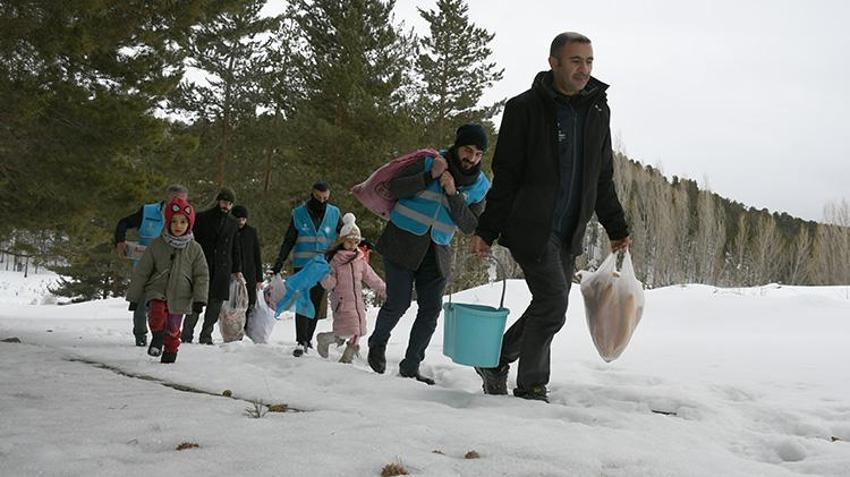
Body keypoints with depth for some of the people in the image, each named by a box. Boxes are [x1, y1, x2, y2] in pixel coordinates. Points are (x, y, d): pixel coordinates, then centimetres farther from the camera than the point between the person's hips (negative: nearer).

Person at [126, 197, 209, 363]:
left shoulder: (194, 248, -1)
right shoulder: (157, 245, -2)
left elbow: (202, 276, 3)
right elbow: (141, 272, 2)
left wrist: (199, 299, -6)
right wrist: (134, 297, 2)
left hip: (180, 296, 1)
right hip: (157, 290, -1)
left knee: (173, 328, 6)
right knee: (158, 313, -27)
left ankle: (170, 351, 30)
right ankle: (157, 338, -2)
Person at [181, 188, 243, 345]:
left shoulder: (233, 224, 14)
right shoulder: (202, 218, 4)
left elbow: (235, 249, 19)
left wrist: (237, 271, 14)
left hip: (222, 269, 3)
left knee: (216, 302, 1)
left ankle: (206, 336, 10)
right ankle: (186, 336, 1)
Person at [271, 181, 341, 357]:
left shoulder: (334, 214, 6)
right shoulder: (299, 213, 3)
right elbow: (289, 240, 6)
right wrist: (279, 262, -1)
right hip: (302, 265, -2)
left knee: (317, 304, 6)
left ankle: (308, 338, 18)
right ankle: (300, 342, -11)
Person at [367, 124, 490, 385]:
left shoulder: (480, 185, 1)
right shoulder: (430, 162, -9)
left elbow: (470, 226, -6)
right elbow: (394, 187, -12)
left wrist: (454, 194, -20)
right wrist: (429, 177, -24)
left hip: (435, 252, 4)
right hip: (402, 242, -4)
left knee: (431, 309, 0)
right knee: (398, 303, -6)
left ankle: (410, 367, 14)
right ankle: (378, 343, 24)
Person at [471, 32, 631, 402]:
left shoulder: (598, 110, 12)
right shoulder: (525, 108, -5)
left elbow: (602, 179, 20)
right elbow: (505, 176, -5)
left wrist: (616, 228, 19)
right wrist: (486, 230, -8)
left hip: (569, 233, 6)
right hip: (530, 228, -6)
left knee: (549, 308, 7)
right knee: (553, 304, -12)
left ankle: (495, 362, 27)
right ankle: (531, 388, 5)